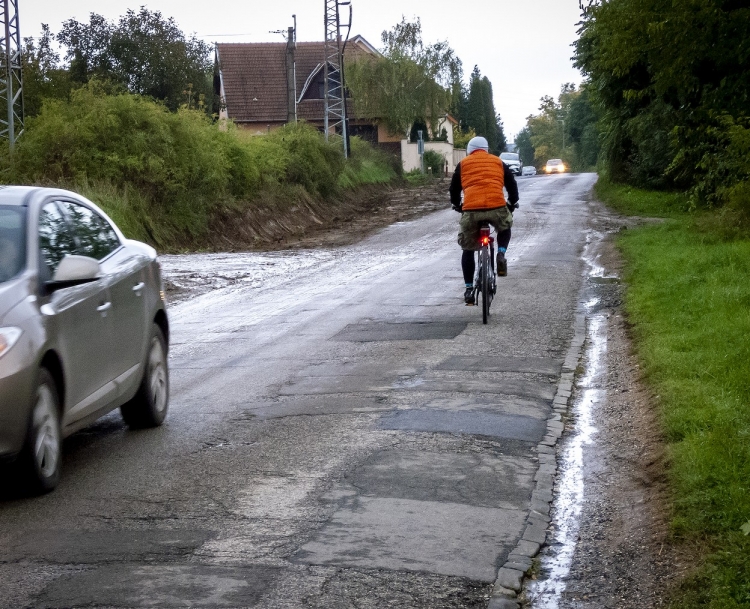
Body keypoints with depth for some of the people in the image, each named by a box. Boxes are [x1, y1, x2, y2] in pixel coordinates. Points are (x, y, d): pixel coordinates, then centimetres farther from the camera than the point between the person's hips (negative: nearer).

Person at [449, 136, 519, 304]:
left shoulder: (463, 164, 19)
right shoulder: (498, 162, 22)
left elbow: (454, 189, 22)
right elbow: (512, 184, 22)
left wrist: (456, 205, 41)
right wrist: (512, 203, 40)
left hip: (471, 210, 0)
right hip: (497, 207, 1)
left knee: (468, 250, 16)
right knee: (505, 228, 34)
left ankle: (469, 289, 10)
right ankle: (501, 254, 7)